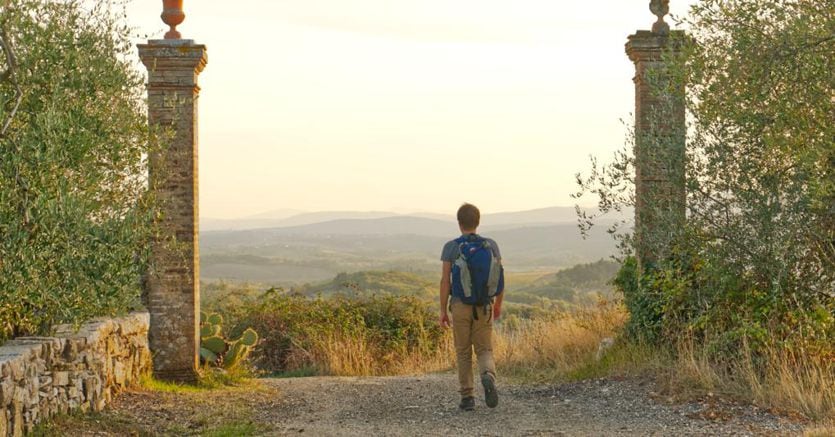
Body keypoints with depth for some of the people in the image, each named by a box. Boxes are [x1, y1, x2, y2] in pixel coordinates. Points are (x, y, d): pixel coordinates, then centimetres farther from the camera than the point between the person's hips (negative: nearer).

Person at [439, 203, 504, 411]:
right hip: (484, 307, 1)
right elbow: (499, 278, 2)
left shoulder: (450, 247, -7)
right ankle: (488, 377, -25)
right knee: (484, 351, 8)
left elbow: (445, 280, -9)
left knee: (463, 352, 12)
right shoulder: (491, 245, 0)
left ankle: (467, 398, 10)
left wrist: (443, 311, -2)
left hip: (460, 306, -1)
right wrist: (499, 304, 17)